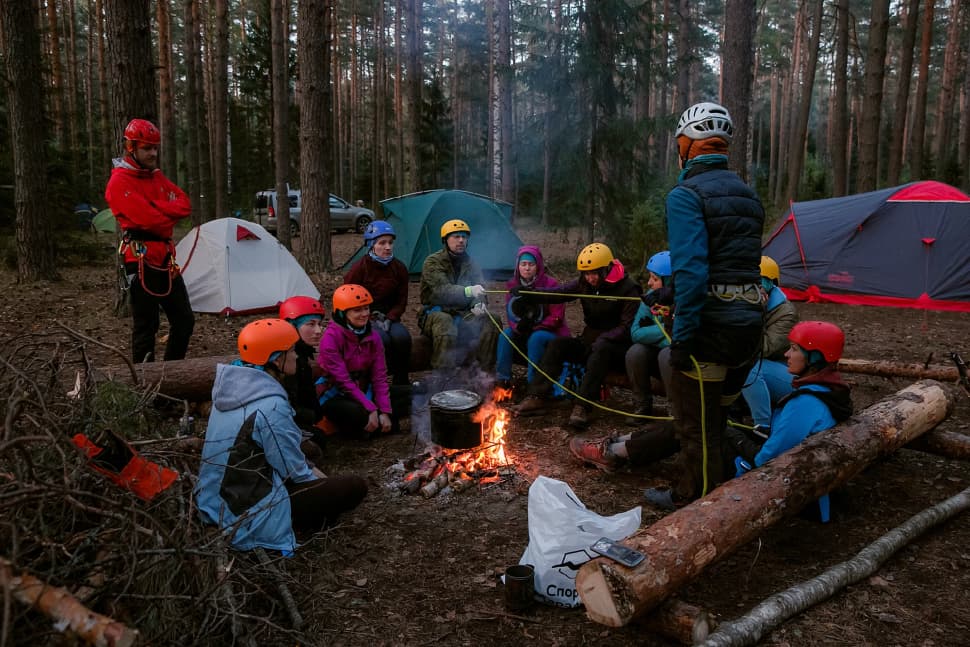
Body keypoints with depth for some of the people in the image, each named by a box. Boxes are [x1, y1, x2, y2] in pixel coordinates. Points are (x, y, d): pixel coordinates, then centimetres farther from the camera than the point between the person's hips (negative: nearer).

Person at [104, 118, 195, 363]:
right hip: (141, 261, -8)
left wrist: (155, 206, -12)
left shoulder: (156, 176, 16)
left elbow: (184, 205, 3)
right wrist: (169, 218, -3)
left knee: (184, 320, 12)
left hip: (166, 259, 8)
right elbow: (147, 219, -22)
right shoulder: (120, 182, -11)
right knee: (146, 326, -1)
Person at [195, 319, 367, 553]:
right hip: (248, 512, -9)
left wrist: (312, 471, 14)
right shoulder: (270, 405, -24)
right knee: (355, 487, -5)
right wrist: (317, 479, 5)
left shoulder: (233, 386, 3)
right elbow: (292, 470, -15)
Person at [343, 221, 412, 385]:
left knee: (402, 336, -27)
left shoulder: (399, 268, 0)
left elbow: (401, 301, 5)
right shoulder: (359, 269, -11)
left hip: (388, 317, 4)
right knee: (382, 339, -33)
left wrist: (389, 319, -13)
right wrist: (371, 319, -14)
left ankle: (401, 381, -10)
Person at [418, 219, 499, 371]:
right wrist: (468, 291, -43)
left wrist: (479, 304, -21)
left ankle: (486, 372, -13)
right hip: (436, 312, -5)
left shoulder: (470, 263, 9)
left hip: (462, 314, 5)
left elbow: (480, 290, 5)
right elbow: (441, 289, -25)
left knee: (491, 321, -18)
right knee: (445, 323, -38)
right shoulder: (433, 262, -9)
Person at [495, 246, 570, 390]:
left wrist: (533, 327, -22)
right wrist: (518, 327, -19)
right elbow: (510, 314, 4)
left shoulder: (550, 284, -15)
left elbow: (557, 317, -14)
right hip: (525, 333, 5)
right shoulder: (513, 285, -1)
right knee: (506, 335, -21)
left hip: (552, 333, -4)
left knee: (536, 338, -34)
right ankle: (502, 378, -16)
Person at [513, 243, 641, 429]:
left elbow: (628, 327, -15)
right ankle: (537, 397, -22)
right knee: (558, 343, -16)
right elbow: (558, 293, -10)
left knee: (600, 349, -37)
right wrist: (527, 293, -25)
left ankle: (582, 406, -42)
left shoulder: (628, 289, -12)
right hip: (591, 341, 6)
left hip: (617, 346, -5)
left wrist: (602, 339, -29)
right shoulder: (584, 283, 3)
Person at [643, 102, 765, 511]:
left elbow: (691, 271, -22)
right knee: (714, 417, 22)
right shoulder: (747, 196, 15)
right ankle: (688, 491, 37)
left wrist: (682, 336, -19)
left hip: (710, 324, -9)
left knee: (696, 424, 6)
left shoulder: (686, 196, -12)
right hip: (749, 322, 9)